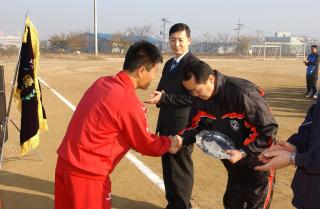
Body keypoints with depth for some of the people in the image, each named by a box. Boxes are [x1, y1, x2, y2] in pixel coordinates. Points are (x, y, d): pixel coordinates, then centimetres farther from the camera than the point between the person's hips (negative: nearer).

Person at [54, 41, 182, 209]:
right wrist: (169, 143, 14)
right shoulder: (130, 103, -20)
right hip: (87, 174, -7)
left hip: (64, 163, 7)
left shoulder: (102, 82, 2)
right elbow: (146, 145, -6)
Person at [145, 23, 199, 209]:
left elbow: (193, 96, -20)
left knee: (181, 166, 4)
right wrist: (159, 96, -2)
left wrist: (163, 98, -20)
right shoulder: (169, 63, 15)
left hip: (182, 123, -8)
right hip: (166, 122, 9)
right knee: (168, 164, 17)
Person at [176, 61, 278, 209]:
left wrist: (244, 151, -29)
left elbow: (268, 128, -26)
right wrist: (182, 138, -19)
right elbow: (198, 125, 1)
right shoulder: (200, 99, -10)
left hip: (258, 161, -6)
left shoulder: (243, 93, -33)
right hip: (234, 162, 6)